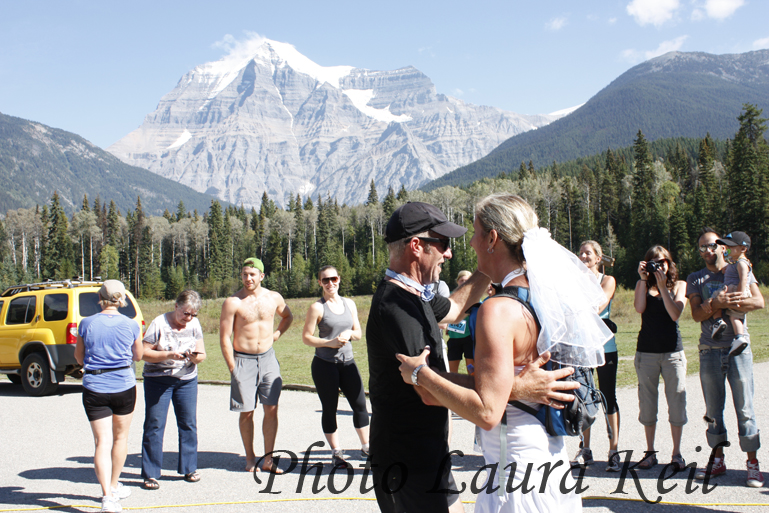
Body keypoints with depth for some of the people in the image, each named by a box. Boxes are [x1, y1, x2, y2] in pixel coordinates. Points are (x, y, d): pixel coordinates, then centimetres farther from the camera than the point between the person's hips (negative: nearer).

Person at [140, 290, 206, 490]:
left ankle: (189, 468, 19)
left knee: (189, 424, 5)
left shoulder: (194, 325, 2)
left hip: (187, 379, 4)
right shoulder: (159, 323, -11)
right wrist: (168, 355, -24)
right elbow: (144, 352, -12)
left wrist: (196, 357, -21)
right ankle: (150, 474, 3)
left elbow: (202, 354, 2)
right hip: (157, 379, -4)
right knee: (154, 425, -4)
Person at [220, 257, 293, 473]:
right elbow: (224, 338, -7)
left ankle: (268, 459, 7)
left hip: (268, 358, 3)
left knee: (271, 409, 0)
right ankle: (250, 458, 16)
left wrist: (276, 334, 10)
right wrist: (233, 368, -9)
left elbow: (287, 316, 25)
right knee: (247, 412, 2)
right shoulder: (233, 302, -8)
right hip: (243, 360, -3)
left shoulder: (273, 298, 4)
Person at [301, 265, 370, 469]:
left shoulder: (349, 304, 9)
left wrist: (349, 333, -8)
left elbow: (358, 333, 14)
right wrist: (329, 342, -18)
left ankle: (366, 446, 20)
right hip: (324, 364, -4)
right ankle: (336, 453, 15)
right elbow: (306, 337, -6)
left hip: (348, 362, 4)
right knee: (329, 409, 4)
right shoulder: (317, 307, -5)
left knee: (360, 404, 3)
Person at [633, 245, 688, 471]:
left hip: (673, 351, -1)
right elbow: (639, 308, -11)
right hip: (646, 351, 1)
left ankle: (677, 453, 10)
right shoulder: (643, 285, 8)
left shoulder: (679, 285, 7)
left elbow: (675, 313, -8)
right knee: (647, 403, 4)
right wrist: (644, 279, -11)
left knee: (676, 402, -1)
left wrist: (662, 287, -13)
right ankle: (650, 452, 14)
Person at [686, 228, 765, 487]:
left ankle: (752, 462, 2)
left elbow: (759, 301, -7)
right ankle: (718, 459, 16)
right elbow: (696, 314, -2)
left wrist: (726, 303, -21)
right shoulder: (695, 279, 10)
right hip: (710, 349, 2)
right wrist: (715, 304, -22)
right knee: (713, 409, 6)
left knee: (744, 407, -3)